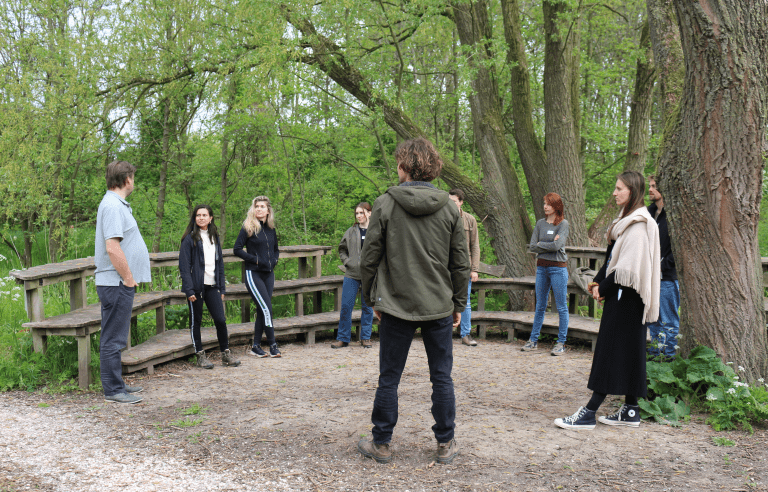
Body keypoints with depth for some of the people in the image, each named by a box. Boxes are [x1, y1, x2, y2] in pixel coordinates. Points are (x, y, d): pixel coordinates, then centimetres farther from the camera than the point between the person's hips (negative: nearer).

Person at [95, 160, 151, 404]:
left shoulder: (117, 204, 17)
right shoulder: (112, 205, -17)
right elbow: (112, 248, -25)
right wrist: (128, 278, -17)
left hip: (120, 284, 11)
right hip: (116, 284, -11)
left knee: (115, 338, 17)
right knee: (113, 339, -3)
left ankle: (117, 384, 26)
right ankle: (113, 390, 3)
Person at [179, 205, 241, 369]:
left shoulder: (214, 237, 14)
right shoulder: (190, 238, -4)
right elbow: (184, 265, -8)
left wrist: (222, 287, 13)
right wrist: (189, 290, -15)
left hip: (212, 286, 4)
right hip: (196, 287, -4)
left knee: (220, 320, 1)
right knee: (196, 321, 5)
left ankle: (226, 354, 12)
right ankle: (200, 356, 14)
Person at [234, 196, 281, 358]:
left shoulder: (271, 229, 12)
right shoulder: (248, 228, -5)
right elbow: (237, 249, -9)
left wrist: (274, 259, 4)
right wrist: (255, 259, -14)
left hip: (269, 274, 6)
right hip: (253, 274, -6)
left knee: (262, 311, 7)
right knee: (266, 309, -11)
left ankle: (256, 347, 14)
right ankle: (273, 345, -3)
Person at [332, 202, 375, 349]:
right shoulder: (351, 231, 7)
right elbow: (342, 249, 18)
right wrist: (347, 261, 2)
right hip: (352, 274, 2)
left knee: (367, 306, 7)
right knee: (346, 306, 2)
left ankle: (365, 337, 20)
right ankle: (343, 338, 13)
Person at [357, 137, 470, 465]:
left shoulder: (385, 204, -6)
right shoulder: (449, 208, 1)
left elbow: (369, 259, -3)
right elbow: (461, 263, 4)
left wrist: (371, 299, 8)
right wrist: (459, 304, 13)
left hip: (396, 306, -2)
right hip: (439, 307, 2)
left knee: (389, 378, 8)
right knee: (442, 377, 11)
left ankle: (381, 444, 18)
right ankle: (446, 444, 19)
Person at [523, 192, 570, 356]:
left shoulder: (563, 223, -4)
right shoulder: (540, 223, 9)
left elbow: (557, 245, -17)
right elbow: (532, 247, 2)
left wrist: (540, 244, -6)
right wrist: (549, 245, -8)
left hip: (558, 268, -5)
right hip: (541, 267, 5)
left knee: (561, 307, 0)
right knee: (540, 306, 12)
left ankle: (561, 343, 7)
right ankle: (533, 340, 18)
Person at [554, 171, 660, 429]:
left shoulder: (638, 224, -15)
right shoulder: (626, 220, 16)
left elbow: (628, 266, -21)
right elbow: (613, 259, 17)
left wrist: (604, 288, -13)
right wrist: (598, 282, 5)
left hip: (625, 297, -10)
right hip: (620, 294, 10)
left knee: (611, 351, -9)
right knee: (628, 352, 11)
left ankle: (589, 413, -7)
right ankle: (630, 411, 17)